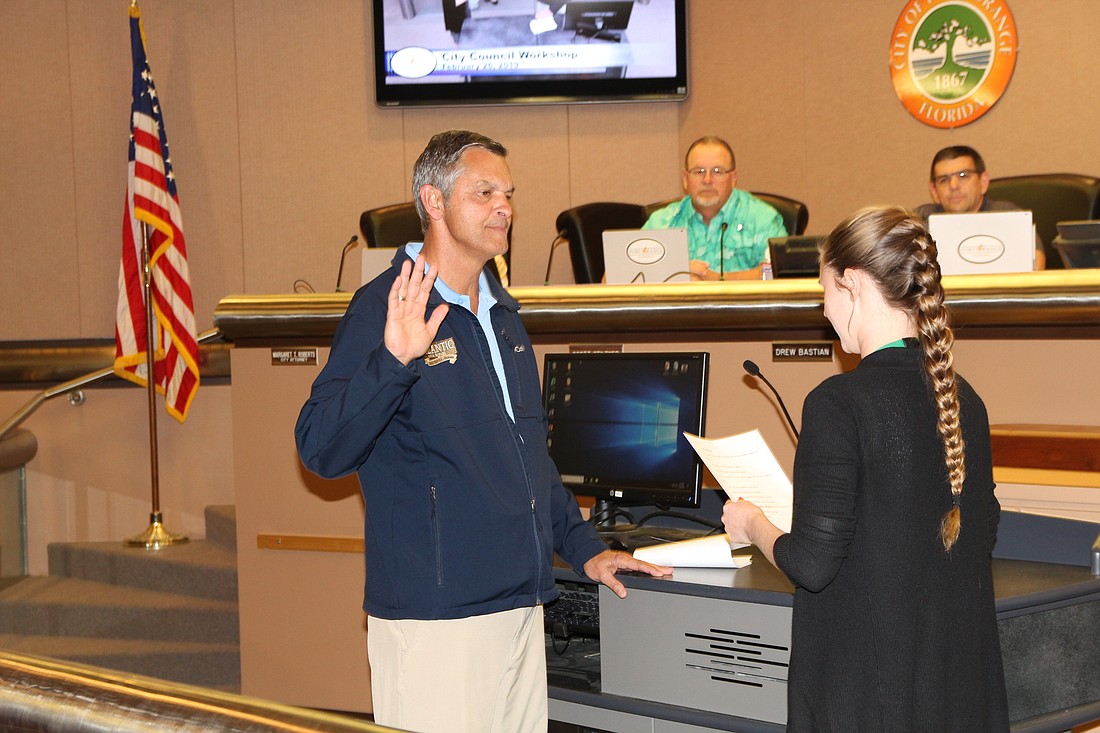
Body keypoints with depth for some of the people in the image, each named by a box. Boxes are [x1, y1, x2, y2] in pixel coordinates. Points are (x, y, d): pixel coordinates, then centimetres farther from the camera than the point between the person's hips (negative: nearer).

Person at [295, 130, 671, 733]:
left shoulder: (501, 311, 14)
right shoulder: (385, 308, -11)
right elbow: (321, 451, -21)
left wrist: (582, 547, 19)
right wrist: (394, 361, -34)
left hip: (522, 607, 8)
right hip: (434, 618, -8)